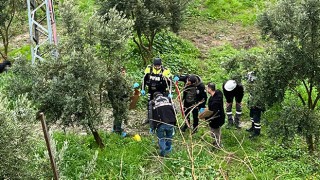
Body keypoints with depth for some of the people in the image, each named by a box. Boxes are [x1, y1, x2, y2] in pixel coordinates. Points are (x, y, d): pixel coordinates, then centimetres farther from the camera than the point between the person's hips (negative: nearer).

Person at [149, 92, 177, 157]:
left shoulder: (152, 102, 15)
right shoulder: (168, 99, 21)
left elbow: (151, 116, 10)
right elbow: (174, 110, 19)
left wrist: (152, 127, 14)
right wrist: (174, 123, 25)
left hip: (160, 124, -1)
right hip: (170, 122, 2)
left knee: (161, 138, 16)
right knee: (169, 136, 23)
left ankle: (163, 152, 5)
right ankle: (168, 150, 27)